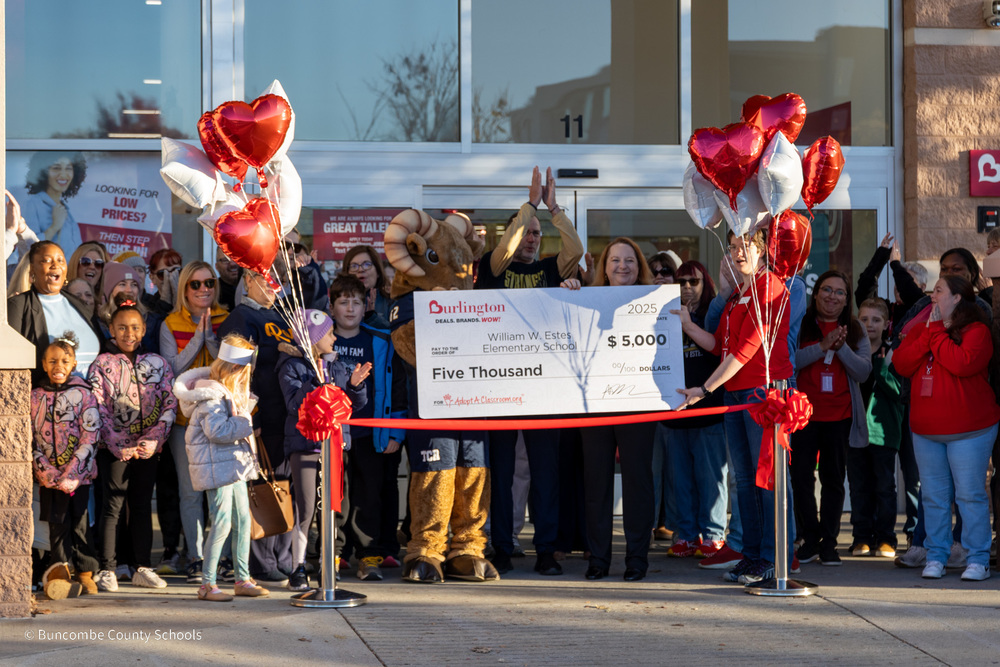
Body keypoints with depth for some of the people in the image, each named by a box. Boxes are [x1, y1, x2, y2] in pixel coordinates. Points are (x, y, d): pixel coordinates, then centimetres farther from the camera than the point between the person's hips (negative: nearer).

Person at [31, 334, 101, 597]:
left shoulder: (83, 395, -3)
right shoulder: (36, 397, 6)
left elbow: (90, 437, -7)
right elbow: (30, 439, 4)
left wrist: (70, 474, -13)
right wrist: (47, 472, -8)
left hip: (78, 474, -2)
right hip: (48, 475, 2)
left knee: (79, 522, -1)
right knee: (57, 523, 5)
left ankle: (85, 573, 11)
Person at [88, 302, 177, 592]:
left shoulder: (158, 364, 8)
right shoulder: (102, 364, 0)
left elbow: (169, 405, 3)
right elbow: (98, 408, -7)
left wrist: (154, 440, -11)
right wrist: (118, 445, -15)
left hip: (148, 446, 3)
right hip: (114, 448, -3)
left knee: (143, 505, 9)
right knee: (113, 505, -4)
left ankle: (143, 567, 14)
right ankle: (107, 570, -1)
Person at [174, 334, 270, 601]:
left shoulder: (231, 391, 16)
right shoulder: (211, 395, -17)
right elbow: (217, 430, -26)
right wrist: (250, 425, -21)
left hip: (234, 463, 10)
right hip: (217, 466, -10)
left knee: (243, 520, 12)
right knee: (222, 522, -9)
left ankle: (243, 579, 20)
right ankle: (207, 584, -2)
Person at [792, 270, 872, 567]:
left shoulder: (855, 331, 10)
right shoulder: (798, 325, 2)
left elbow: (864, 371, 0)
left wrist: (841, 347, -14)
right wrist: (823, 346, -18)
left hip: (839, 417, 2)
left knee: (833, 480, 5)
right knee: (801, 477, -2)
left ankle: (829, 543, 12)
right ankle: (810, 538, 11)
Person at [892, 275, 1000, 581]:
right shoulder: (920, 330, 12)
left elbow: (963, 363, -25)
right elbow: (901, 364, -2)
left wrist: (937, 332, -14)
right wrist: (927, 333, -11)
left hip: (968, 429, -5)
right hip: (925, 429, 5)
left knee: (970, 494, -3)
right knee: (934, 496, 7)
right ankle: (936, 557, 13)